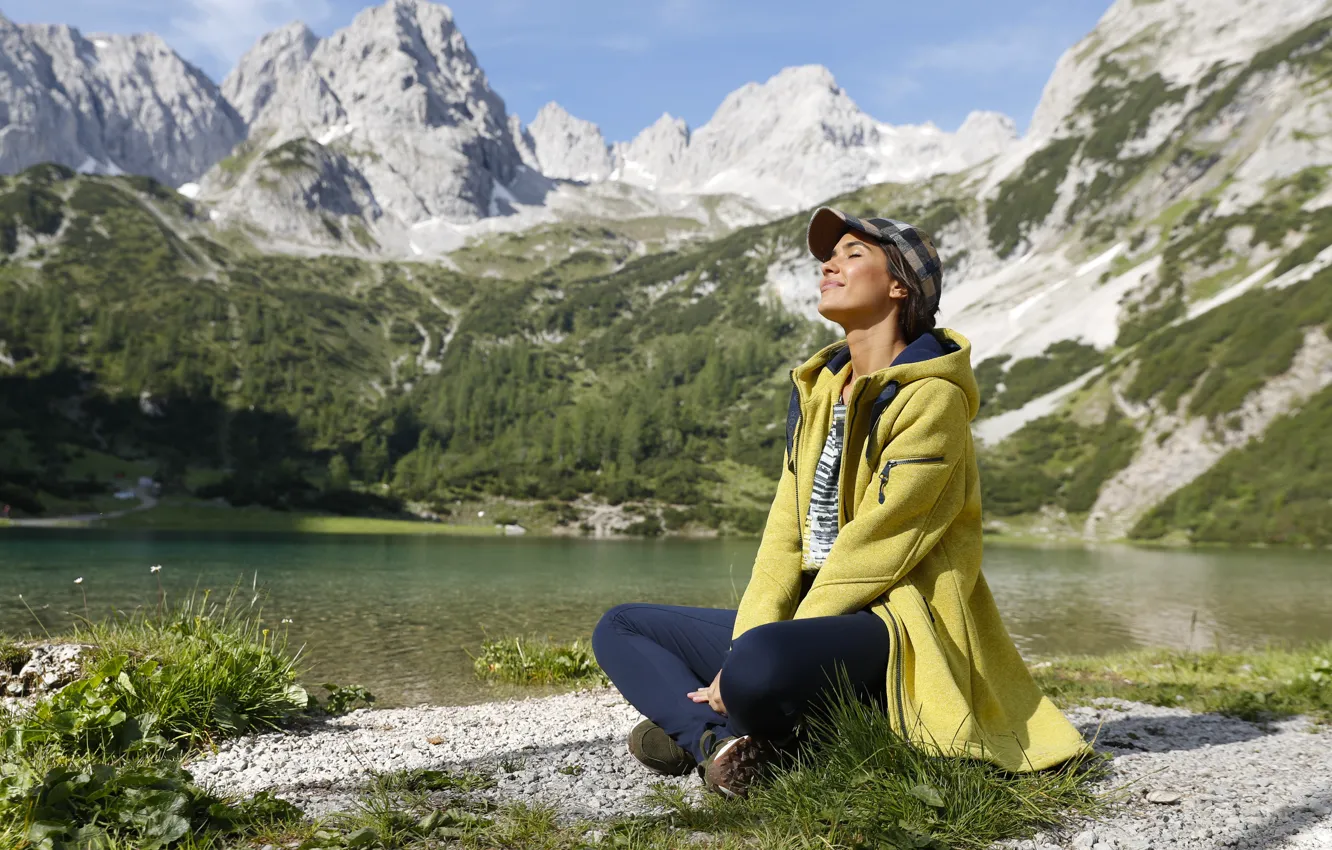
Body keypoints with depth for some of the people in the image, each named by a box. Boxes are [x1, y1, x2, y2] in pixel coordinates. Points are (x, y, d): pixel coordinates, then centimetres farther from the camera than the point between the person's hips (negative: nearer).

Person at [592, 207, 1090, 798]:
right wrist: (742, 646, -8)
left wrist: (749, 659, -18)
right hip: (813, 621, 9)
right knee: (620, 628, 6)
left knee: (761, 666, -40)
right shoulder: (816, 390, 14)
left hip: (895, 627, -9)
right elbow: (786, 533, 7)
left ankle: (695, 726, -7)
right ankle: (722, 738, -18)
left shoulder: (931, 397, -10)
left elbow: (873, 549, -17)